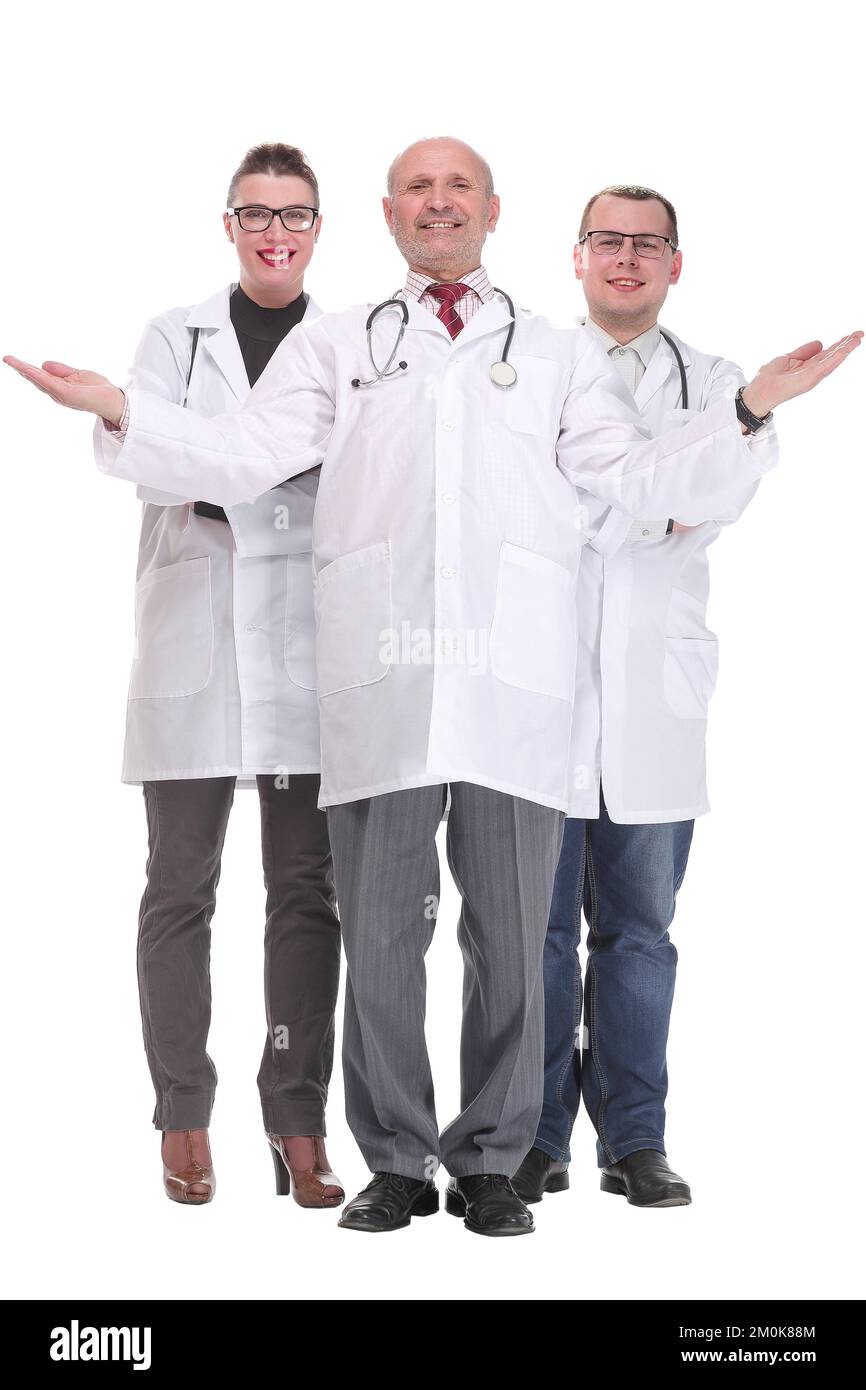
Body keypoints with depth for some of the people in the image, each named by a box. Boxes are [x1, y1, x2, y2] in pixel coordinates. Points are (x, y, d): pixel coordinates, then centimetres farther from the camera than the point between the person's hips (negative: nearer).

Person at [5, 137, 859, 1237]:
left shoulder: (560, 355, 21)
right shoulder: (335, 346, 21)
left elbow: (638, 475, 11)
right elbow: (242, 457, 12)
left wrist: (747, 410, -1)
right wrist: (118, 410, 0)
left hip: (516, 681, 0)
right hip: (379, 680, 0)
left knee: (511, 937, 2)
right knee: (378, 933, 0)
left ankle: (489, 1164, 14)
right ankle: (397, 1163, 13)